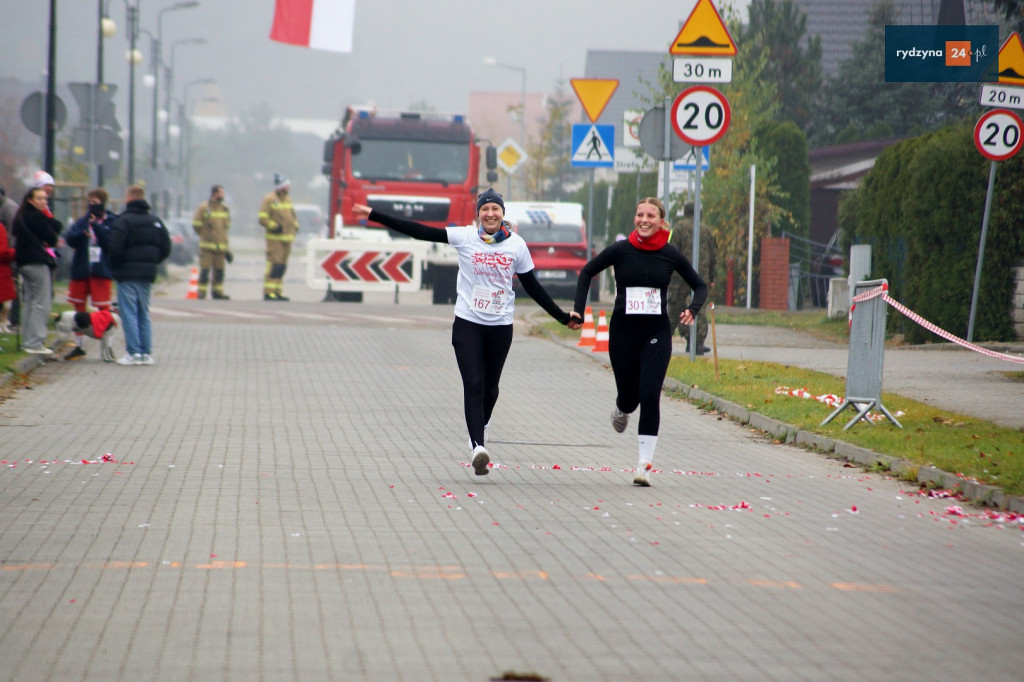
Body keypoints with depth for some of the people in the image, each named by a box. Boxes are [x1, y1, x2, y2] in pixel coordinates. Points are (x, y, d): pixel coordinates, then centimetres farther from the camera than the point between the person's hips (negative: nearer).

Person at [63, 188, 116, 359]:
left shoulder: (112, 222, 1)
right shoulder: (82, 222, 11)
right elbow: (70, 239, -3)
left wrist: (97, 228, -18)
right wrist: (82, 234, -23)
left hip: (101, 270, -4)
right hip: (80, 270, 4)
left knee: (103, 308, -5)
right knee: (79, 307, 11)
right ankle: (79, 345, 22)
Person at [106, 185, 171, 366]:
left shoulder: (123, 221, -10)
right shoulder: (156, 222, 11)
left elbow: (114, 248, -17)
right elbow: (166, 249, 11)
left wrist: (115, 265, 1)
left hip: (127, 274, -6)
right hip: (148, 274, 6)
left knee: (129, 313, -4)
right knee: (144, 314, 13)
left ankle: (133, 353, -9)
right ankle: (146, 353, 10)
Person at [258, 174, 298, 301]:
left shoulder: (287, 199, 16)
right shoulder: (269, 200, -7)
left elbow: (292, 215, 27)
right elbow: (263, 218, -11)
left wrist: (295, 226, 11)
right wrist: (275, 227, -17)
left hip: (287, 238, 8)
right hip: (275, 239, -8)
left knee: (282, 266, 9)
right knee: (274, 264, -13)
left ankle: (278, 292, 14)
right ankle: (268, 292, -12)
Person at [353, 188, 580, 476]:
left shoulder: (517, 245, 2)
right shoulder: (464, 237, -3)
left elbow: (532, 287, 10)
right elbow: (419, 231, -5)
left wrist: (562, 317, 10)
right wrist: (375, 216, -9)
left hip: (501, 325, 2)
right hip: (468, 322, -2)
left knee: (490, 388, 10)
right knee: (473, 385, -13)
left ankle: (481, 428, 39)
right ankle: (478, 447, -18)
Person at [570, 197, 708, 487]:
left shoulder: (670, 255, -2)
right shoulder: (620, 250, -5)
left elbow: (700, 286, 9)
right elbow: (587, 272, 9)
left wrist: (692, 309, -10)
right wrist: (579, 308, -1)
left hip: (656, 334, 0)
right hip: (623, 332, 1)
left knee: (650, 396, -13)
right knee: (629, 396, 8)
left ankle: (644, 465, -10)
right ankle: (622, 408, 49)